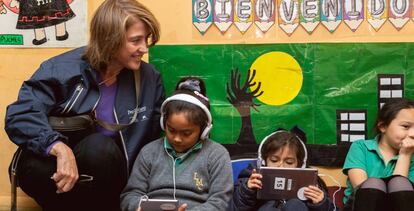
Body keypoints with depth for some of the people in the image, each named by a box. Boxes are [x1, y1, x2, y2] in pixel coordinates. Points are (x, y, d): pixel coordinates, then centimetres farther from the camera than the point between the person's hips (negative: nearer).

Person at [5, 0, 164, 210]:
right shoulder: (64, 69, -11)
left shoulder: (148, 78, 1)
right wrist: (60, 148, -36)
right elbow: (20, 116, -21)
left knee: (101, 147, -31)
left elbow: (162, 131, 8)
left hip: (106, 168, 2)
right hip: (50, 162, -2)